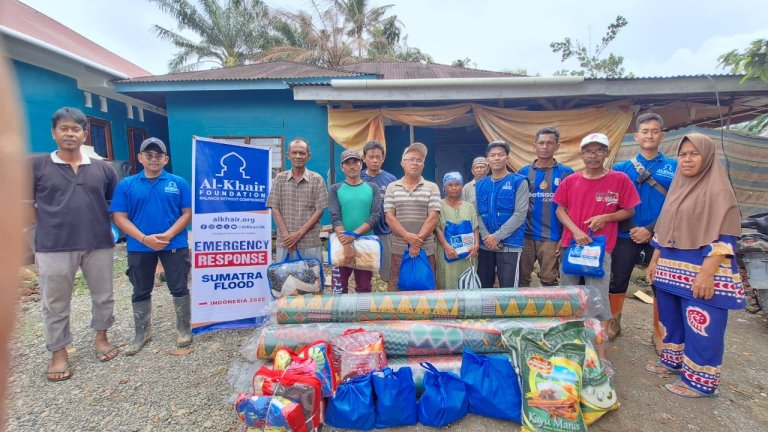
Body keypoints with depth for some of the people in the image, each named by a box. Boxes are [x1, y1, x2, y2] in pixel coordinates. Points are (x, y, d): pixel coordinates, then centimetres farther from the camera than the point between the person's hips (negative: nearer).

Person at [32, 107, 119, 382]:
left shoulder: (102, 168, 5)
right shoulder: (36, 166, 0)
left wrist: (104, 224, 6)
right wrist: (49, 224, 0)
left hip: (98, 244, 2)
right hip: (53, 247, -1)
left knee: (103, 295, 13)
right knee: (55, 304, 10)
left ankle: (100, 338, 35)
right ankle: (59, 353, 27)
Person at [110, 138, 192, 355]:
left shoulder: (179, 183, 0)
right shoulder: (126, 185, 2)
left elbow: (188, 213, -3)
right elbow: (119, 217, -2)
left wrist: (169, 235, -16)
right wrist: (144, 238, -15)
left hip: (174, 245, -1)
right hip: (139, 247, 2)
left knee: (179, 288, 6)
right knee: (140, 292, 14)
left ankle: (184, 329, 22)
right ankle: (142, 333, 31)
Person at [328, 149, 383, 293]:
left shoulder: (372, 188, 7)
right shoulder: (335, 189, 4)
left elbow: (376, 216, -4)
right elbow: (335, 218, -7)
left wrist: (354, 235, -17)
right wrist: (346, 245, -20)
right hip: (341, 244, -1)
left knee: (364, 288, 9)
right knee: (339, 288, 2)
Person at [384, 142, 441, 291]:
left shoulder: (432, 188, 4)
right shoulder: (392, 188, 6)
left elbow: (433, 217, -4)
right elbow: (389, 217, -1)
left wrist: (418, 240, -13)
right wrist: (407, 236, -15)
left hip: (426, 248, 0)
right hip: (399, 248, 1)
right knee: (396, 287, 5)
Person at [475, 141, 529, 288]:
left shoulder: (519, 182, -2)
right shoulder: (480, 185, 11)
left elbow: (520, 214, -10)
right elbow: (477, 213, 5)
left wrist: (497, 236, -15)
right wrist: (486, 236, -10)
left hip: (509, 244, -4)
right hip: (485, 244, 4)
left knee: (508, 289, 2)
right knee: (483, 287, 13)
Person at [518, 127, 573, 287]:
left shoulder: (566, 172, 1)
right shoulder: (524, 172, 6)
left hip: (552, 237, -1)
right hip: (525, 235, 2)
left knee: (549, 280, 9)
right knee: (522, 278, 10)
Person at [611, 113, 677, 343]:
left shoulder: (674, 167, 2)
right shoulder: (621, 168, 3)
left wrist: (650, 230, -12)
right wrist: (632, 229, -8)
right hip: (626, 236, 0)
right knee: (617, 281, 8)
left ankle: (658, 331, 26)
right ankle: (614, 324, 26)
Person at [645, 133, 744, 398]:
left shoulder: (718, 190, -10)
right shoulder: (677, 187, 12)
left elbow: (723, 237, -16)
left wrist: (707, 273, -22)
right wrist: (655, 260, 14)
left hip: (700, 271, -7)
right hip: (671, 269, 8)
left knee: (701, 325, 1)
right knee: (670, 317, 17)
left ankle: (701, 380, 15)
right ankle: (673, 361, 34)